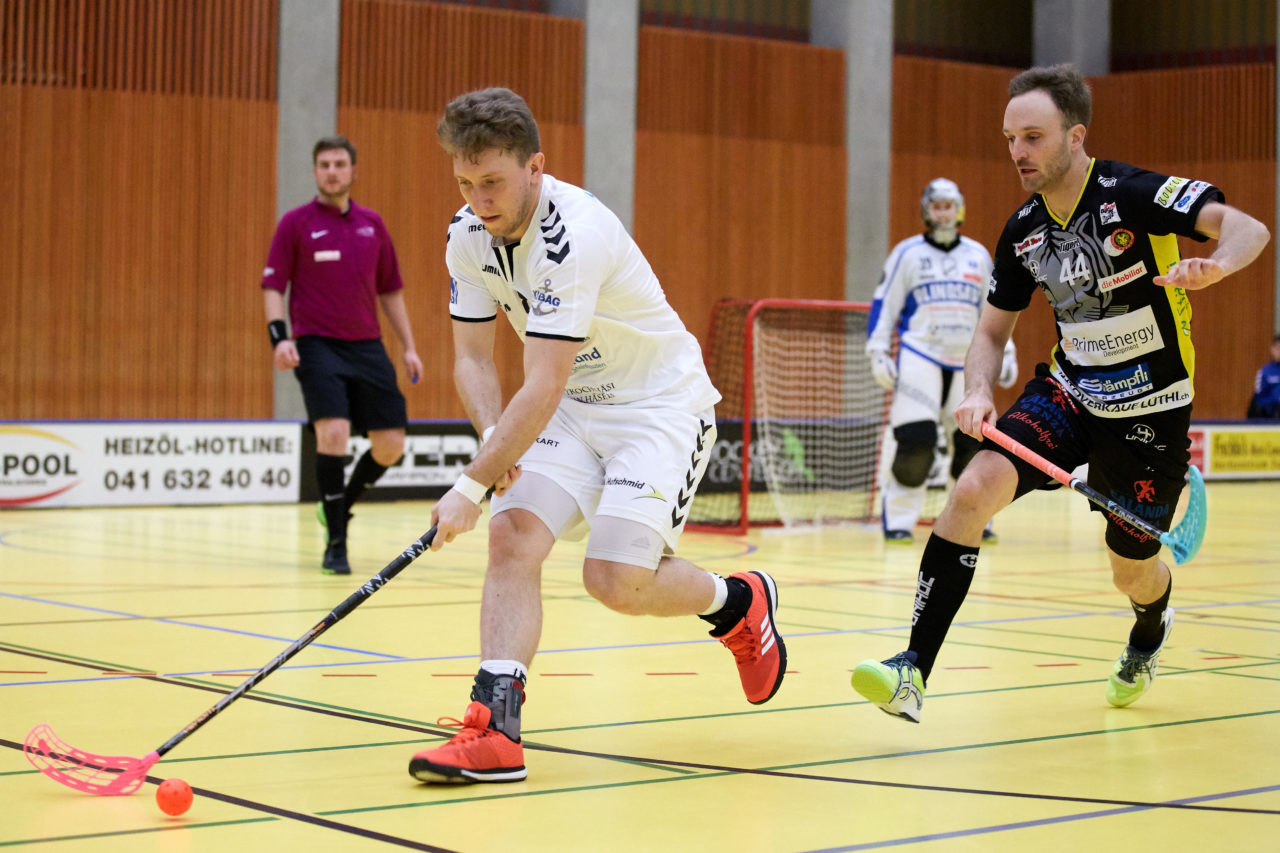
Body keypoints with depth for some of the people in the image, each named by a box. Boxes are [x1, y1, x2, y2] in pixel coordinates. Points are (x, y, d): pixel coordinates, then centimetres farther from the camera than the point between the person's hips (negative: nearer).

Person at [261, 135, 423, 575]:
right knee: (334, 431, -21)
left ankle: (340, 504, 29)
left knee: (390, 444, 1)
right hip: (317, 345, -4)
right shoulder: (295, 223, 0)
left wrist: (408, 347, 12)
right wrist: (279, 337, -17)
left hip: (367, 347, 5)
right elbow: (273, 286, -2)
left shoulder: (372, 224, 11)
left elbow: (390, 290, 17)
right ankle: (336, 542, -9)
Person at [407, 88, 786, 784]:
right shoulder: (468, 235, -5)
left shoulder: (574, 234, -30)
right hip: (572, 408, 7)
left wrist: (471, 484, -33)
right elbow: (472, 358, 0)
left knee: (616, 580, -18)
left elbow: (544, 387, -32)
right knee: (513, 537, -16)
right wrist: (494, 440, -19)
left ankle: (740, 602, 13)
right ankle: (495, 728, -19)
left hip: (661, 403, -7)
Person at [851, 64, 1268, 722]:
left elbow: (1248, 228, -30)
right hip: (1068, 390, 4)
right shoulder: (1022, 232, -1)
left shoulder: (1134, 194, -19)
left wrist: (1216, 265, -53)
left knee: (1132, 574, 9)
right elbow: (993, 330, 10)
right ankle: (912, 673, -24)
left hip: (1149, 408, -4)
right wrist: (978, 391, -12)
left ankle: (1150, 632, 51)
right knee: (974, 489, -22)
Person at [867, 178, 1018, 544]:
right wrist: (878, 352, -6)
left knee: (974, 441, -2)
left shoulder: (978, 256, 14)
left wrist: (1005, 352, 15)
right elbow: (883, 305, 2)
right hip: (919, 359, -4)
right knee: (916, 441, -15)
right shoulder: (907, 254, 3)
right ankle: (896, 520, -3)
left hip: (966, 365, 4)